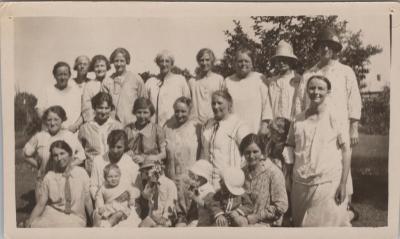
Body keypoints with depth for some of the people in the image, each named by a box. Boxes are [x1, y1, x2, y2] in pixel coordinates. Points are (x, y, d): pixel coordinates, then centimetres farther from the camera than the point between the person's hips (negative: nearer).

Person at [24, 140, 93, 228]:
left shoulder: (81, 173, -2)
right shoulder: (49, 177, -1)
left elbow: (87, 200, 3)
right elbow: (41, 204, -1)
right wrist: (29, 223, -9)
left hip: (75, 218, -1)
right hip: (52, 215, 2)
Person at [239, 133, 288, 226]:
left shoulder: (274, 173, -11)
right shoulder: (243, 172, 6)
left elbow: (281, 207, -11)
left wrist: (257, 217, -12)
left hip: (266, 223, -5)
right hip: (244, 219, 5)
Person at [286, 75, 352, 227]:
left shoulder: (335, 118, -2)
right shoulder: (298, 120, 8)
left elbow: (346, 152, -4)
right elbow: (291, 149, 13)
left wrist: (343, 184, -10)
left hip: (328, 184, -3)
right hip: (300, 184, 4)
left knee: (330, 223, -1)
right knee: (300, 224, 12)